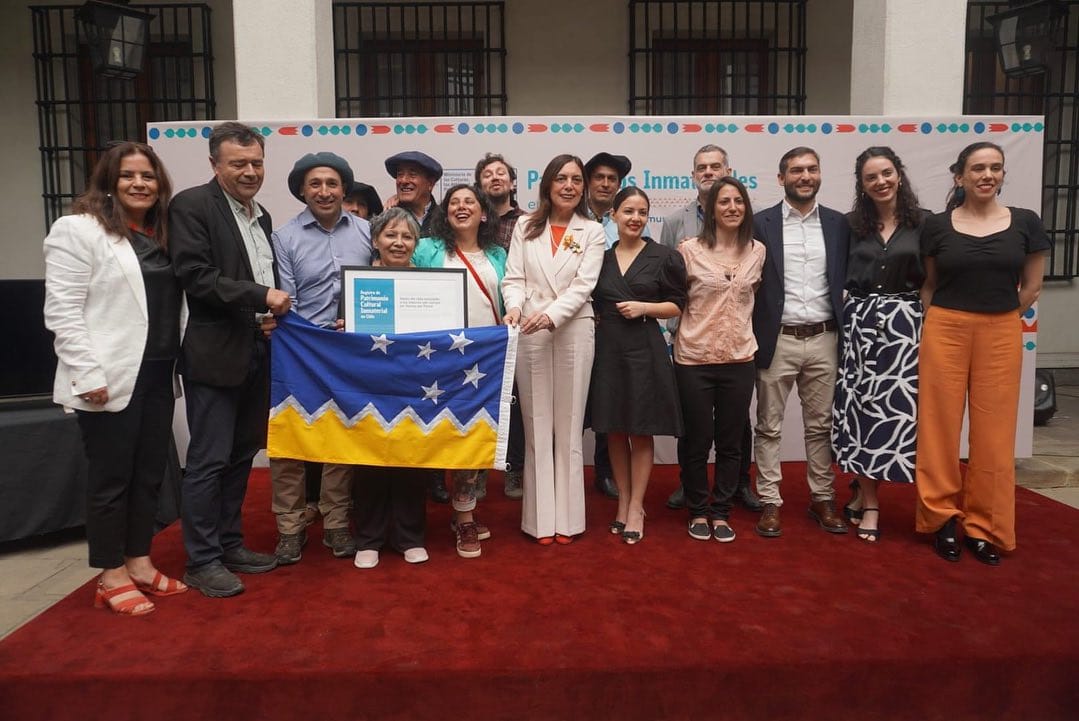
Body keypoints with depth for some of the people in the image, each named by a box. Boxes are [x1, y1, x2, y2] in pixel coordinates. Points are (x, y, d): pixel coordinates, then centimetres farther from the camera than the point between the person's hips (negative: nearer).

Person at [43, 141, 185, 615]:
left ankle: (139, 563, 26)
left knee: (150, 473, 13)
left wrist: (177, 362, 8)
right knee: (111, 477, 4)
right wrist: (87, 375, -18)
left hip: (157, 376, 7)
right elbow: (62, 311, -12)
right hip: (111, 380, -6)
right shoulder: (79, 229, -7)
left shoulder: (163, 234, 13)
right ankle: (111, 576, 17)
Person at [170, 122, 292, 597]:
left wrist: (271, 318, 2)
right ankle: (202, 562, 11)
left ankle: (229, 544, 26)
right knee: (209, 460, -1)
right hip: (216, 353, -7)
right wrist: (262, 296, -18)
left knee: (242, 454, 14)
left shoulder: (260, 216, 16)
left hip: (256, 353, 8)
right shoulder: (192, 205, -7)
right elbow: (195, 277, -17)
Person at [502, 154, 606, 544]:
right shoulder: (525, 226, 10)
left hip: (573, 332, -1)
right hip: (528, 333, 1)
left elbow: (582, 286, -4)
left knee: (568, 427, 5)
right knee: (536, 425, 4)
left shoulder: (592, 231, 7)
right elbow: (514, 278, 4)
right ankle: (541, 517, 11)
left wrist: (550, 315, -20)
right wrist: (515, 307, -18)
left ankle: (566, 516, 12)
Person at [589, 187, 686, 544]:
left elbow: (677, 304, 4)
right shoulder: (599, 256, 9)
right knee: (614, 430, 8)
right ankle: (623, 501, 23)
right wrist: (596, 321, 1)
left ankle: (636, 509, 15)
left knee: (641, 432, 3)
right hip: (607, 349, 3)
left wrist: (644, 307, -11)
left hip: (645, 349, -3)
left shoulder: (664, 257, 1)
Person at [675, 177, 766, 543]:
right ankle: (698, 512, 24)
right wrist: (686, 334, 0)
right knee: (696, 442, 7)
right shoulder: (689, 250, -5)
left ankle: (721, 512, 25)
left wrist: (743, 332, 12)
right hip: (694, 359, -3)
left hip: (739, 359, 3)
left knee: (730, 442, 10)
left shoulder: (757, 251, 5)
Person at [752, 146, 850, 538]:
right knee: (769, 426, 5)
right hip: (776, 340, -2)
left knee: (821, 425, 11)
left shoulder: (839, 224, 7)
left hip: (823, 340, 3)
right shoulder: (761, 223, -2)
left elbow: (847, 281, 10)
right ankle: (770, 502, 14)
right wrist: (751, 339, -6)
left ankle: (822, 498, 24)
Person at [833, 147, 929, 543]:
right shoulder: (853, 225, 7)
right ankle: (868, 499, 16)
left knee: (894, 407, -1)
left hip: (905, 325, -1)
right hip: (860, 324, 2)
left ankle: (865, 494, 15)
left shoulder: (923, 222, 2)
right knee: (859, 408, 2)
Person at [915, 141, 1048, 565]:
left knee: (993, 433, 5)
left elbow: (1031, 287, 8)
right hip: (945, 332, 0)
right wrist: (938, 323, 1)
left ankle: (985, 526, 18)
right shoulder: (937, 226, 1)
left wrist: (996, 320, 6)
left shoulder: (1026, 223, 3)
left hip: (1002, 336, 1)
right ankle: (943, 518, 17)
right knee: (940, 427, 3)